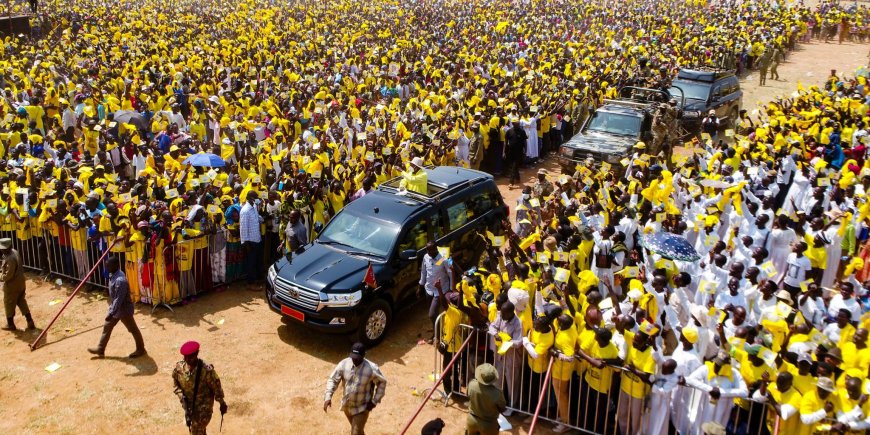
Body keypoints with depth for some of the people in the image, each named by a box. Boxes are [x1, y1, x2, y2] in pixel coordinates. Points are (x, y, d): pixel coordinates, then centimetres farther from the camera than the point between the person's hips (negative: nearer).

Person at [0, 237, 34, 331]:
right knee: (21, 302, 16)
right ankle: (30, 322, 16)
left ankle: (10, 324, 25)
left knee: (9, 304, 10)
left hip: (12, 285, -9)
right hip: (20, 282, 9)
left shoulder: (10, 259, -28)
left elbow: (8, 275, -27)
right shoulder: (14, 252, 2)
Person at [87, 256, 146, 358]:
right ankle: (100, 349, 31)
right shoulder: (113, 275, -2)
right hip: (115, 308, 9)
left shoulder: (120, 280, -33)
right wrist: (111, 310, 23)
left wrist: (111, 313, -27)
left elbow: (118, 300, -31)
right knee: (107, 327, 17)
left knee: (133, 329, 8)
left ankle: (140, 349, 25)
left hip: (123, 309, -9)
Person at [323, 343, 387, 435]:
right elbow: (333, 380, -6)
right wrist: (328, 397, -20)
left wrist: (375, 401, -11)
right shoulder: (344, 364, -16)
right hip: (347, 406, 4)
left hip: (362, 408, -4)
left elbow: (382, 382, -9)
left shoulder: (371, 369, -25)